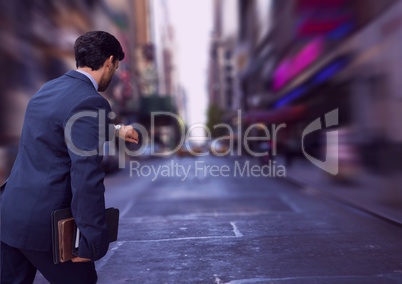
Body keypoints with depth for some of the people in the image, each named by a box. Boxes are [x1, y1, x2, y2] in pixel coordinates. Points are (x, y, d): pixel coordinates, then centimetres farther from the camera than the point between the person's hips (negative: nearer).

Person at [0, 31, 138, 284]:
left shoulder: (49, 88, 10)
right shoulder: (89, 102, -18)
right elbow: (86, 178, -23)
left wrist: (115, 131, 41)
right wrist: (93, 239, -16)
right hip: (43, 223, -8)